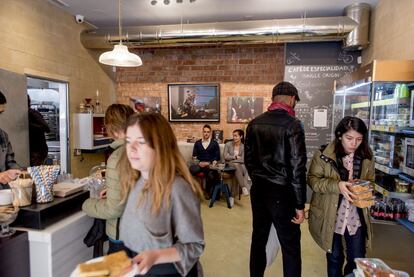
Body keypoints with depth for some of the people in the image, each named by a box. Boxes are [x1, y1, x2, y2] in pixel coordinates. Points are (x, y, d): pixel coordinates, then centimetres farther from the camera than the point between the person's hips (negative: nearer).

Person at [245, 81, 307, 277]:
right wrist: (300, 204, -8)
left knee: (258, 239, 19)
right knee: (290, 247, 8)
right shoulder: (292, 125, -14)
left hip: (258, 190, 6)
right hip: (282, 193, -6)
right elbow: (297, 168, -15)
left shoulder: (254, 124, 3)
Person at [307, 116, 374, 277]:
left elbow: (370, 181, 8)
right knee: (334, 257, 16)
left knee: (358, 259, 13)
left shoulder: (367, 157, -3)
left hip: (357, 217, 3)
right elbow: (312, 179, -11)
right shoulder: (324, 154, -16)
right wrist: (336, 185, -27)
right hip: (330, 216, -3)